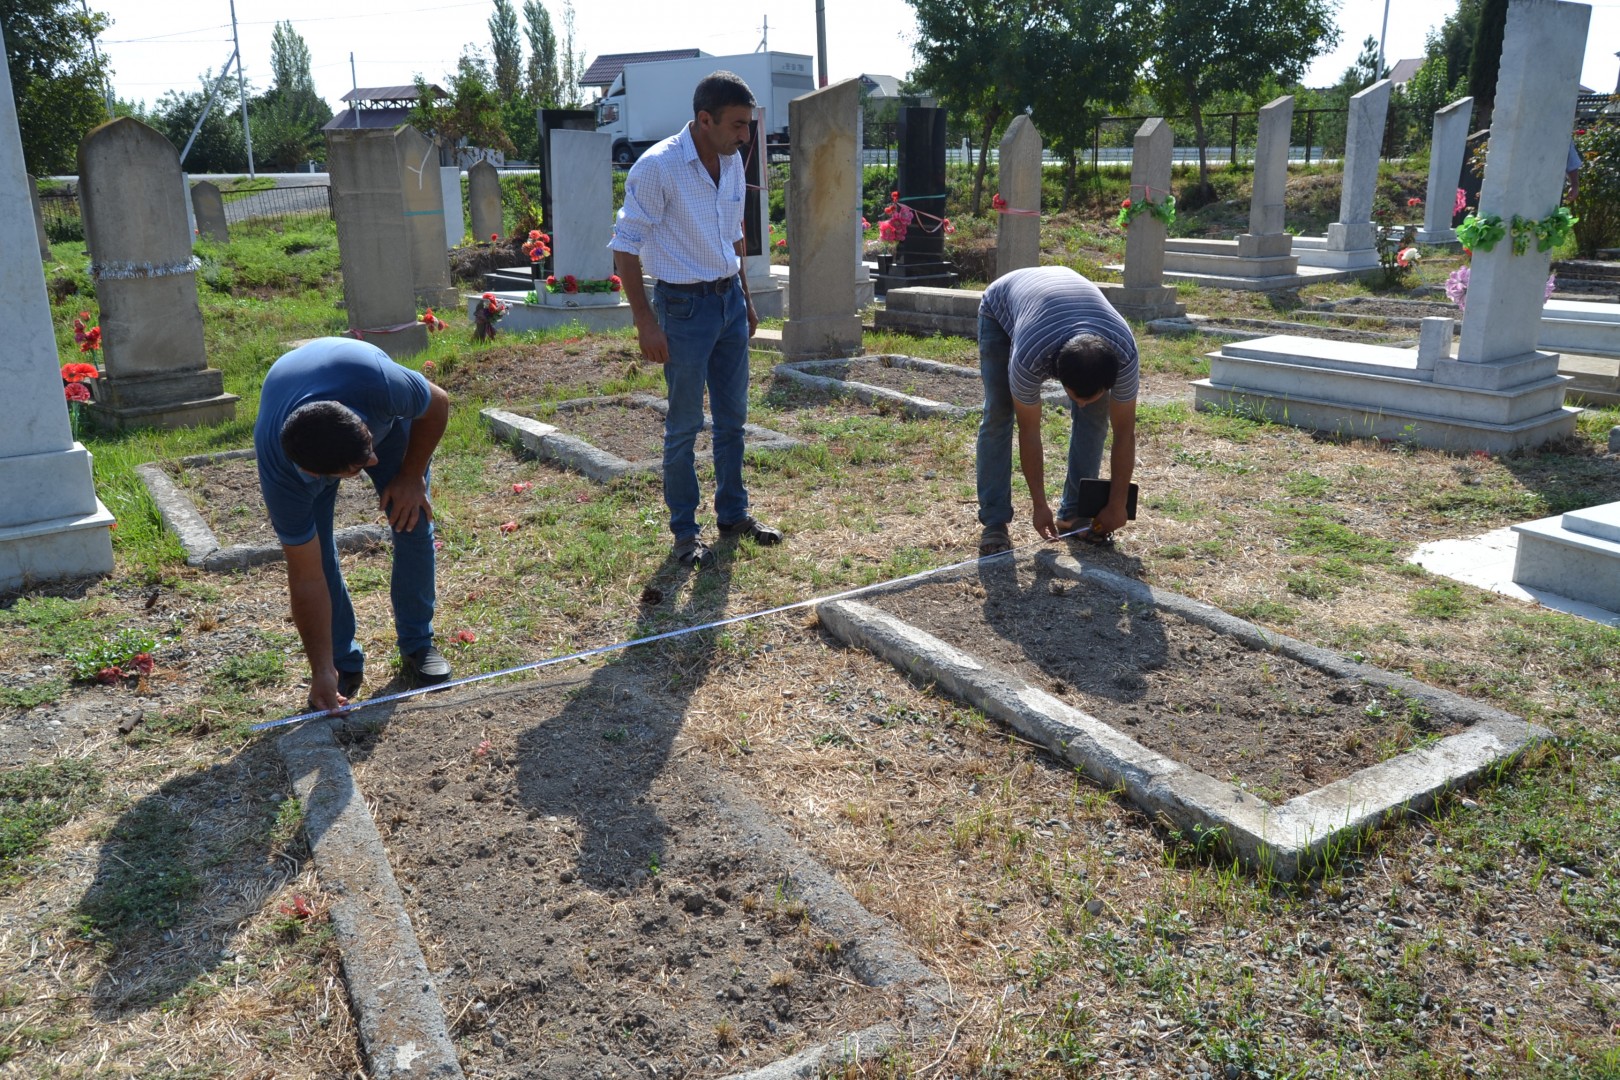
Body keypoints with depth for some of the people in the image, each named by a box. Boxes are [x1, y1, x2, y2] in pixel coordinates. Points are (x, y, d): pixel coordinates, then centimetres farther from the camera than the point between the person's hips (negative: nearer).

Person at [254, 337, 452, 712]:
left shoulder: (378, 382, -46)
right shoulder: (281, 472, -40)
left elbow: (438, 404, -20)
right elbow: (306, 579, -30)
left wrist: (411, 476, -17)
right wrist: (322, 672, -27)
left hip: (384, 415, 1)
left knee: (413, 522, -10)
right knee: (312, 549, -14)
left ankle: (418, 645, 9)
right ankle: (344, 663, 5)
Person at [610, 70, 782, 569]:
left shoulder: (732, 160, 5)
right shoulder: (657, 166, -17)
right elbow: (625, 247, -15)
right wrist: (645, 322, -18)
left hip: (730, 299, 7)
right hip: (685, 304, -7)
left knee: (733, 416, 14)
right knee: (685, 425, 2)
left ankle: (733, 513, 29)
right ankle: (685, 531, 15)